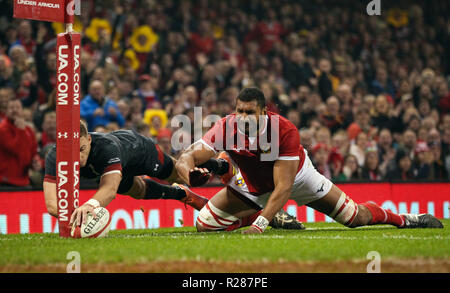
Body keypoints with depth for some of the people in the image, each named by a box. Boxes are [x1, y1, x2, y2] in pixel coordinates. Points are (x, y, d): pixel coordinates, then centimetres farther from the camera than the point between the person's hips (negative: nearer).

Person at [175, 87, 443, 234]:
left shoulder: (285, 131, -36)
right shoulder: (227, 128, -30)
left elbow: (284, 187, -38)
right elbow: (189, 156, -33)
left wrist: (260, 224, -48)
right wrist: (186, 166, -59)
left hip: (296, 174, -3)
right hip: (253, 186, 3)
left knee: (354, 216, -5)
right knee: (204, 225, -9)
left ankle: (403, 219, 26)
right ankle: (274, 216, 11)